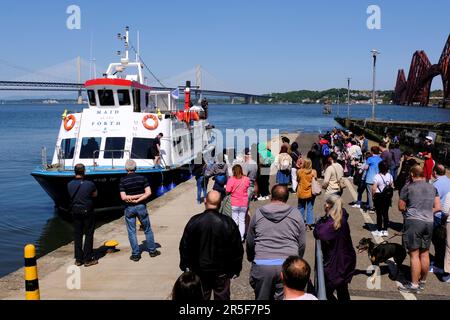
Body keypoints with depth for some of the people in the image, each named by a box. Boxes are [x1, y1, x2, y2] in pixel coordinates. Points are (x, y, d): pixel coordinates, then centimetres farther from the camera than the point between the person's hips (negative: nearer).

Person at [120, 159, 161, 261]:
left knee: (131, 231, 7)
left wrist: (132, 198, -6)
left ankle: (135, 254, 10)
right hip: (141, 206, 1)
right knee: (147, 229, 14)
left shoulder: (123, 180, -7)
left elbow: (123, 197, -14)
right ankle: (152, 251, 21)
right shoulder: (142, 178, -3)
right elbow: (148, 193, -12)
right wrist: (138, 199, -11)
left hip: (129, 208, -1)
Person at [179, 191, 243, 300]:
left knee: (201, 296, 15)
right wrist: (236, 269, 6)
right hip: (221, 270, -1)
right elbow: (237, 249, -6)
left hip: (199, 270, 1)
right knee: (222, 296, 13)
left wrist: (185, 265, 11)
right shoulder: (228, 222, -13)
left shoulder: (194, 221, -11)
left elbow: (184, 246, -3)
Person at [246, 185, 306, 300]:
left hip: (262, 264, 1)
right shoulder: (296, 214, 5)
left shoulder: (258, 214, 6)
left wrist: (251, 258, 32)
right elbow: (302, 244, 10)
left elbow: (250, 242, 14)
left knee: (262, 298, 14)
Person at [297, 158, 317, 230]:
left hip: (301, 193, 1)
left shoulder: (299, 172, -12)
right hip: (310, 193, -1)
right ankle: (309, 224, 8)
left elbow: (298, 180, 2)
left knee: (301, 208, 16)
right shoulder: (313, 172, -13)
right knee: (310, 209, 7)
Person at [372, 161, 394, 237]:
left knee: (379, 214, 3)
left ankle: (379, 230, 8)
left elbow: (374, 189, -19)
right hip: (387, 196, 5)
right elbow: (392, 187, 7)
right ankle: (385, 230, 14)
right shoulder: (390, 176, 0)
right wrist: (390, 196, 17)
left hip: (379, 196, -5)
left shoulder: (377, 176, -16)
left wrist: (373, 196, -4)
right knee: (386, 213, 10)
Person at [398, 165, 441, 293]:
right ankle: (423, 281, 26)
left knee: (414, 254, -2)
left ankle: (414, 285, 1)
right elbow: (437, 207, 10)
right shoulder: (433, 188, 10)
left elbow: (401, 207, -1)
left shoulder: (408, 188, -6)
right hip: (429, 222, 6)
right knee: (425, 253, 14)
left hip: (413, 221, -6)